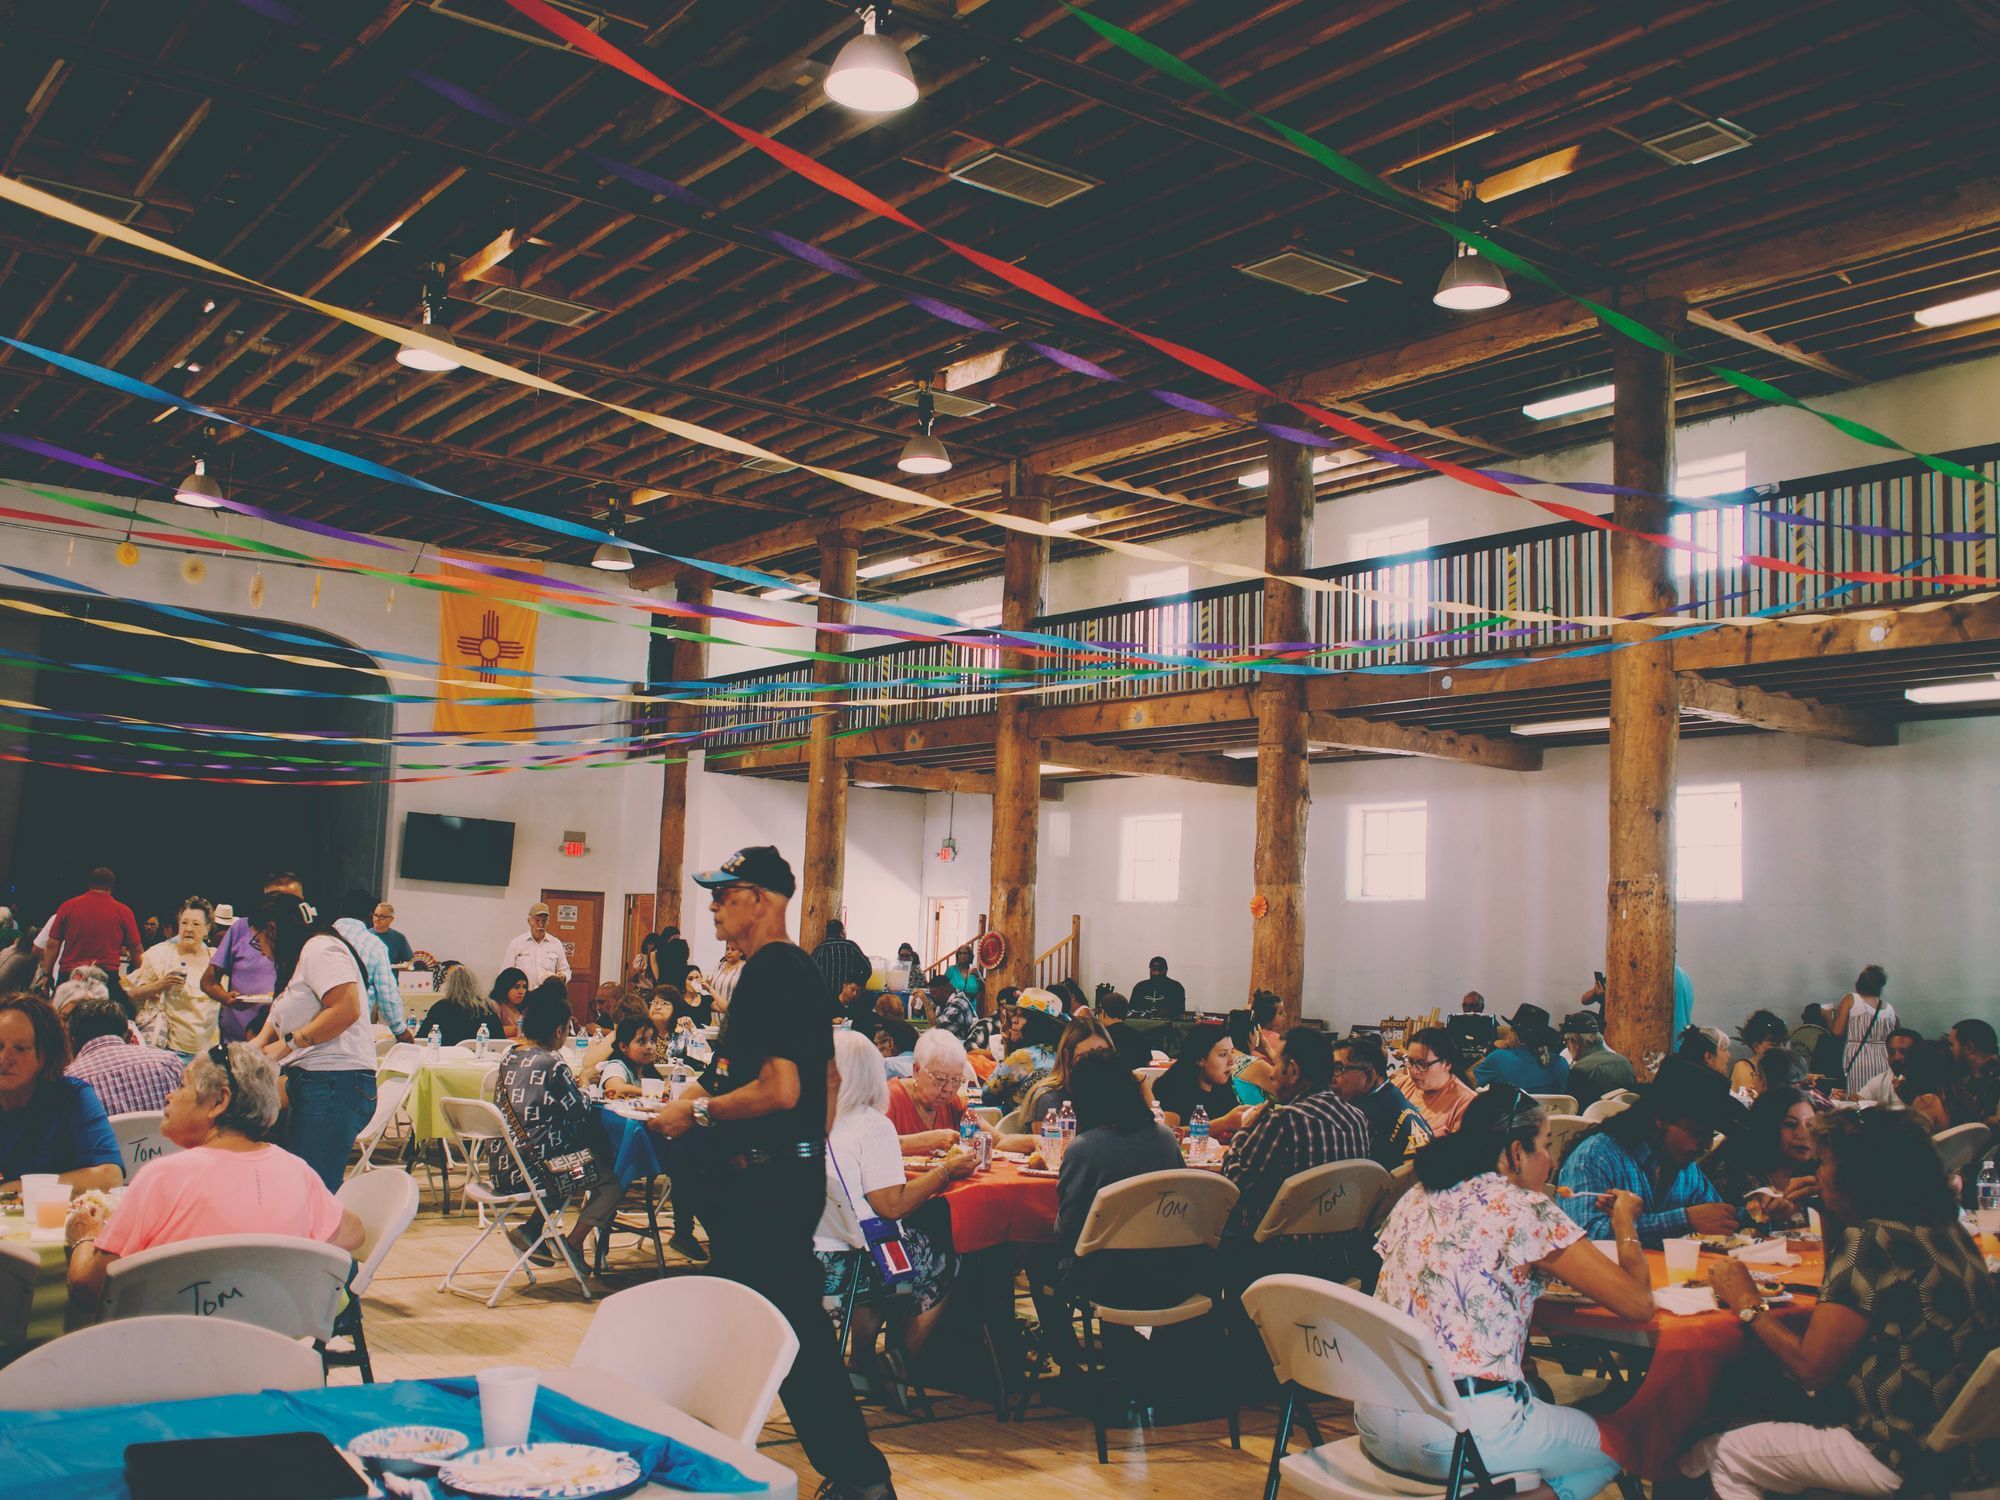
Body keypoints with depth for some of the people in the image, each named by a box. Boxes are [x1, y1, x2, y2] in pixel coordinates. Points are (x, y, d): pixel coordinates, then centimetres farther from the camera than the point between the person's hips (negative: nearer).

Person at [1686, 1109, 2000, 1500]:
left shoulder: (1868, 1242, -20)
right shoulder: (1940, 1226, 5)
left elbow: (1812, 1368, -19)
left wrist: (1748, 1304, -5)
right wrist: (1829, 1215, 17)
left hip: (1909, 1462, -9)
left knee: (1723, 1455, 5)